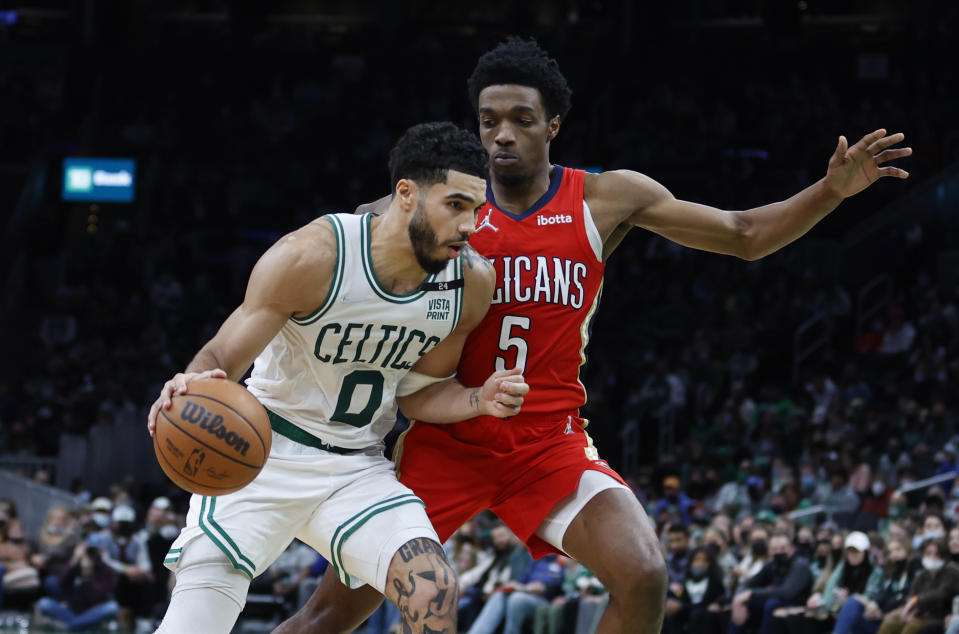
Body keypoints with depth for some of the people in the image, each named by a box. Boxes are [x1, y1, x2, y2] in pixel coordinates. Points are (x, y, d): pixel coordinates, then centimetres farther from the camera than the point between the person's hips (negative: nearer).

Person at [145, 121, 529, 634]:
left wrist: (479, 401, -12)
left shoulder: (472, 283, -7)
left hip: (357, 469, 4)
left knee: (433, 592, -22)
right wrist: (192, 388, -40)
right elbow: (222, 357, -16)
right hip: (263, 455, -4)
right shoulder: (312, 257, -22)